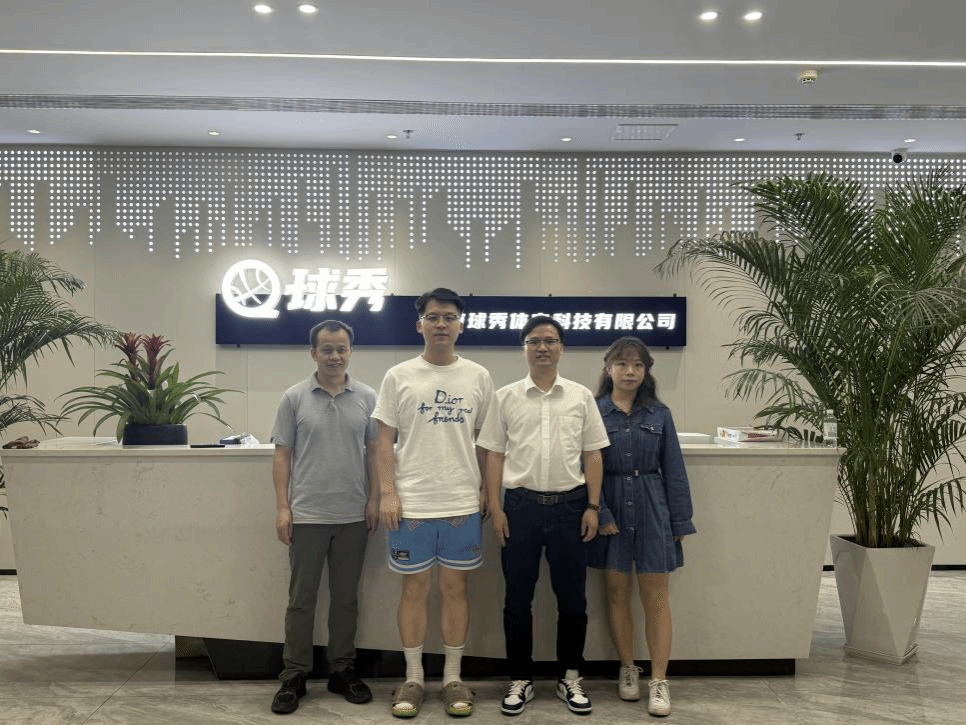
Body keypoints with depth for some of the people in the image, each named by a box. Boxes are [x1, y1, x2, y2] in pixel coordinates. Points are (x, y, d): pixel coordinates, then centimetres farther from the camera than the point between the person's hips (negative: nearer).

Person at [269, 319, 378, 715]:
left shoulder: (367, 398, 2)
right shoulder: (294, 397, -1)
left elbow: (374, 452, 6)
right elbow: (282, 455, -1)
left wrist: (373, 499, -1)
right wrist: (282, 507, -6)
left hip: (353, 516, 2)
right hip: (306, 515, -2)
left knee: (346, 597, 12)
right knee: (301, 599, 6)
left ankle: (342, 671, 24)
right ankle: (294, 676, 17)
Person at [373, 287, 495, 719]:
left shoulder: (477, 377, 5)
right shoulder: (399, 376, 1)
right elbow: (385, 440, 1)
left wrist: (485, 491, 4)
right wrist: (388, 493, -6)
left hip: (463, 505, 1)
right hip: (411, 504, -1)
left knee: (455, 587, 9)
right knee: (415, 588, 8)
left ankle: (452, 679, 23)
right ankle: (413, 679, 23)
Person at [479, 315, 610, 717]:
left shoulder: (581, 396, 4)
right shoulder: (506, 397, 2)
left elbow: (592, 456, 6)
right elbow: (494, 455, 2)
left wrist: (592, 507, 0)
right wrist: (495, 508, -4)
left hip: (569, 505, 1)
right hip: (521, 504, 0)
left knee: (572, 597, 9)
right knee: (518, 598, 8)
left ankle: (570, 677, 25)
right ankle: (520, 679, 22)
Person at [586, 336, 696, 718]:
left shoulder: (659, 414, 3)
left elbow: (673, 470, 4)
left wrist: (679, 523, 2)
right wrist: (599, 513, -12)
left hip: (651, 508, 1)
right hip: (611, 507, 0)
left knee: (655, 596, 2)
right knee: (618, 592, 10)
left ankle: (659, 681, 11)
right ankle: (627, 669, 27)